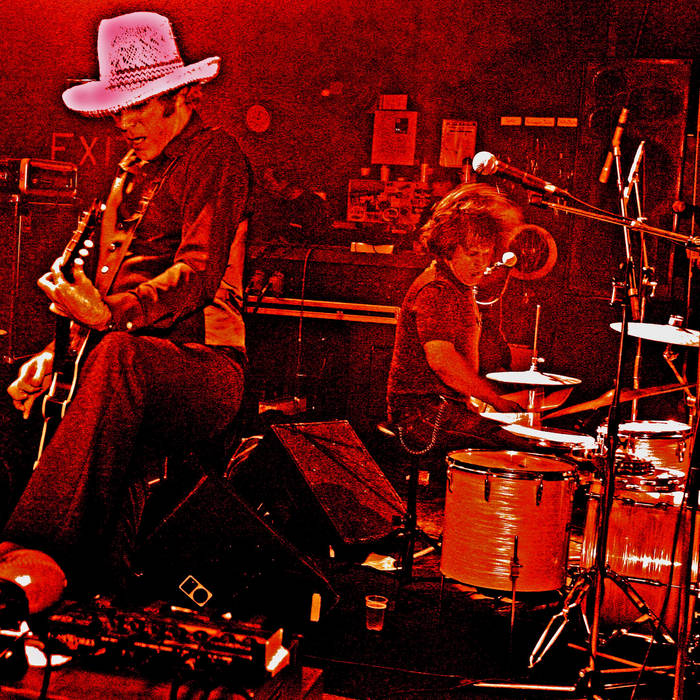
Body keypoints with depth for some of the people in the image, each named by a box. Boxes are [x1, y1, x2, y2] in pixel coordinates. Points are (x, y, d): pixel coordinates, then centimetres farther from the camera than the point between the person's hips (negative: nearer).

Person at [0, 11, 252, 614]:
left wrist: (112, 313, -27)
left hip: (203, 363, -8)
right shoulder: (130, 174, 25)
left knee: (119, 355, -39)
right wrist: (57, 350, 8)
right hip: (129, 356, 8)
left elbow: (198, 273, -14)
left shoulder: (216, 154, 0)